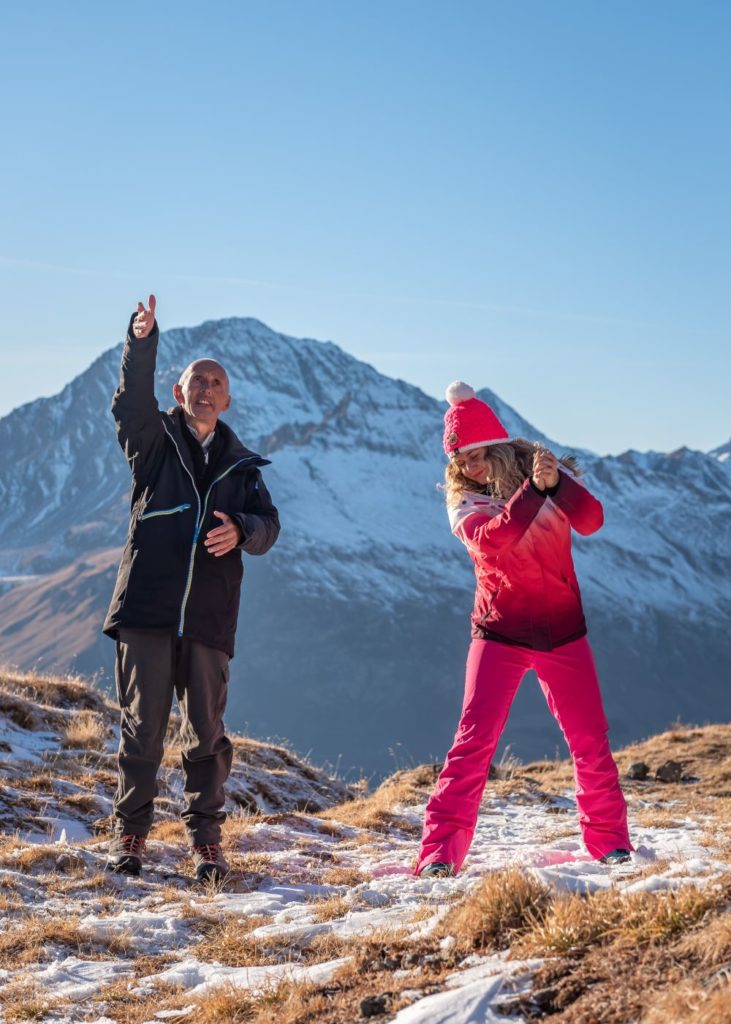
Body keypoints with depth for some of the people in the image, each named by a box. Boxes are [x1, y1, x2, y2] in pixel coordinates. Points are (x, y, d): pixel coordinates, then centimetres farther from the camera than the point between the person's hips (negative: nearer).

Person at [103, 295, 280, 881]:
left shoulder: (242, 466, 15)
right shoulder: (154, 442, 8)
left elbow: (269, 525, 4)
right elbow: (133, 403, -12)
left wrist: (241, 531, -20)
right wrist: (143, 343, -30)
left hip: (210, 618, 2)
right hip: (146, 609, -2)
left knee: (206, 734, 4)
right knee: (143, 728, 0)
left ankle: (206, 839, 13)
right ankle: (130, 834, 10)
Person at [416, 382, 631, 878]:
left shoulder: (546, 468, 0)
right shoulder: (462, 500, -4)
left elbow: (591, 520, -18)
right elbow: (491, 538, -26)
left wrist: (558, 482, -35)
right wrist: (533, 488, -36)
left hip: (562, 630, 2)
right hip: (500, 632, -2)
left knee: (590, 739, 7)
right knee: (474, 739, -11)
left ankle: (610, 838, 24)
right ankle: (440, 850, -9)